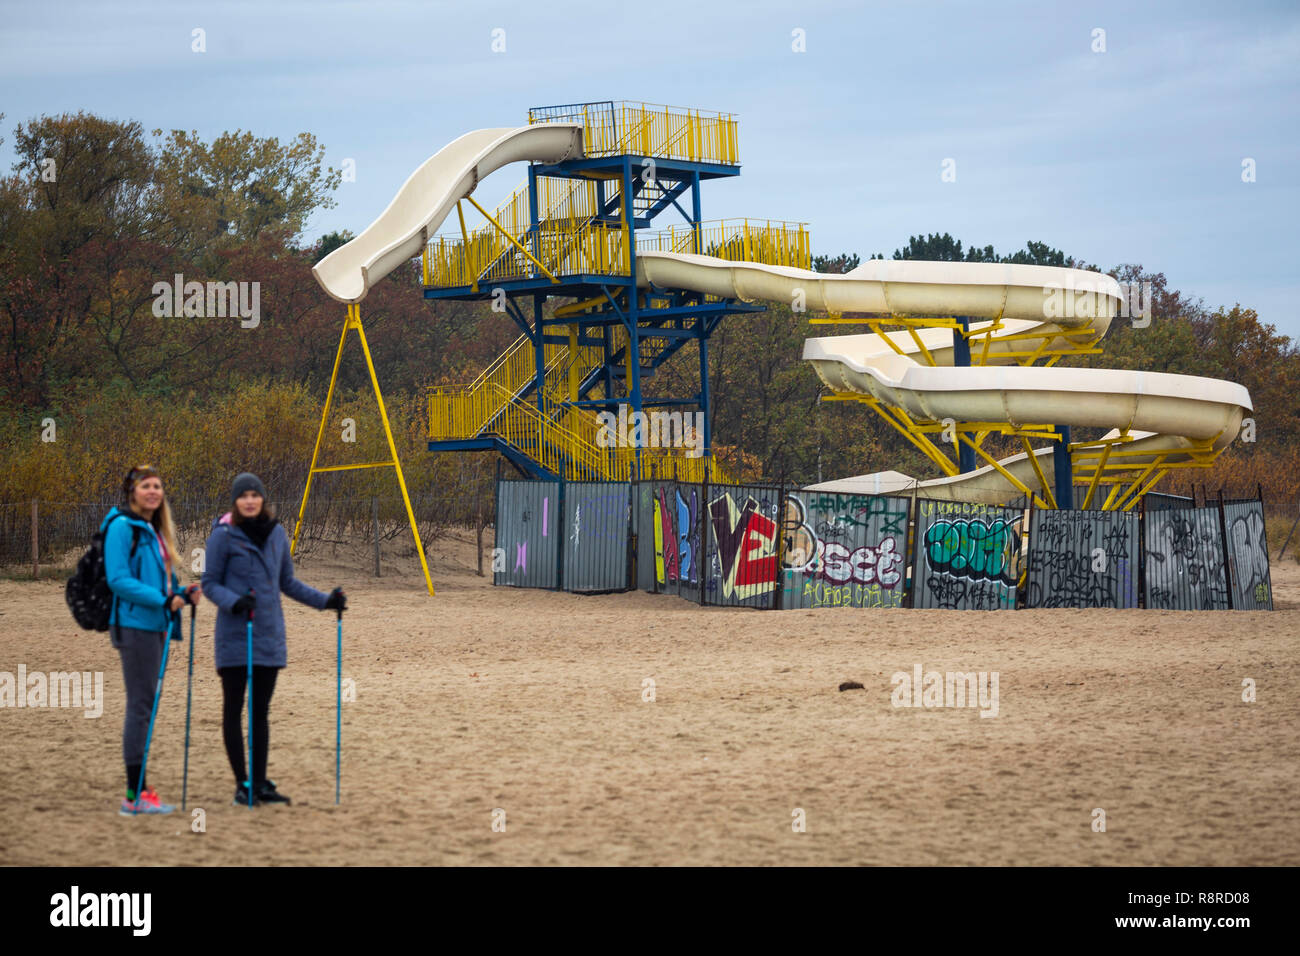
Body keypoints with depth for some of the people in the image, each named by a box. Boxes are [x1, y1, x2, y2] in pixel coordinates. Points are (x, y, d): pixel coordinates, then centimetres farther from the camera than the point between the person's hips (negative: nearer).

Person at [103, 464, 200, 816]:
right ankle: (136, 793, -7)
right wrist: (162, 600, -22)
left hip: (154, 626, 9)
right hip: (134, 625, -9)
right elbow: (118, 579, -17)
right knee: (141, 705, -9)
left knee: (145, 706, 10)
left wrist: (182, 594, 3)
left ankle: (138, 789, 14)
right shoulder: (122, 527, -9)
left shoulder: (155, 530, 18)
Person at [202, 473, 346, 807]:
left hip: (270, 635, 5)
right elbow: (210, 584, -4)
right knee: (234, 709, 1)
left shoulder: (276, 533, 9)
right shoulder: (223, 535, -6)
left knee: (261, 711, 8)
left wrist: (325, 600, 10)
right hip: (235, 636, -5)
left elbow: (288, 582, 18)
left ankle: (260, 783, 13)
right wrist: (233, 602, -23)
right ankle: (242, 784, 7)